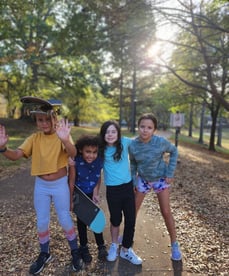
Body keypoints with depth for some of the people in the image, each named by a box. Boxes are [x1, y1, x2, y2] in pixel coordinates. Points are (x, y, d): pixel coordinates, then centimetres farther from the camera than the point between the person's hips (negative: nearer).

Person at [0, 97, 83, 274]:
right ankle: (45, 254, 39)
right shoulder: (34, 138, -4)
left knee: (65, 220, 9)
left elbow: (73, 154, -34)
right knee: (42, 222, 15)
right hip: (41, 186, 4)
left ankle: (75, 252, 33)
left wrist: (65, 140, -55)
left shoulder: (62, 135, -15)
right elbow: (15, 156, -14)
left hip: (60, 185, -3)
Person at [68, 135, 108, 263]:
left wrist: (96, 193, -10)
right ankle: (84, 247, 33)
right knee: (82, 220, 13)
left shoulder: (99, 161, -25)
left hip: (92, 193, 1)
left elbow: (98, 177, -8)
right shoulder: (75, 162, -31)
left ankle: (101, 246, 28)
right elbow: (72, 182, -19)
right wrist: (71, 199, -10)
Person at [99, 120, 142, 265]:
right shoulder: (101, 149, -8)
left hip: (128, 186, 2)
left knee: (131, 220, 9)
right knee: (116, 219, 14)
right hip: (112, 190, -1)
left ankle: (126, 249, 34)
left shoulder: (125, 142, -7)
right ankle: (114, 245, 43)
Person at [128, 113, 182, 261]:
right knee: (133, 209, 11)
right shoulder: (133, 145, -20)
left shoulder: (161, 142, -26)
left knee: (166, 212, 3)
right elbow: (133, 163, -3)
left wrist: (170, 173, -10)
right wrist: (133, 181, -3)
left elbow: (174, 151, -7)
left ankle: (174, 244, 24)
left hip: (160, 178, -2)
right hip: (143, 179, 2)